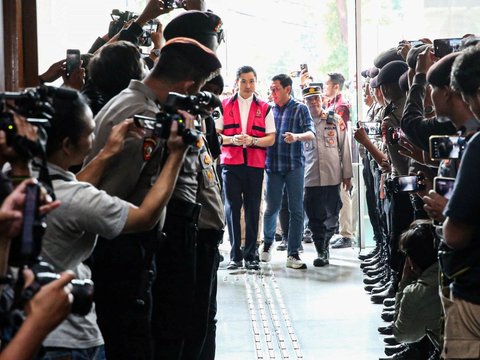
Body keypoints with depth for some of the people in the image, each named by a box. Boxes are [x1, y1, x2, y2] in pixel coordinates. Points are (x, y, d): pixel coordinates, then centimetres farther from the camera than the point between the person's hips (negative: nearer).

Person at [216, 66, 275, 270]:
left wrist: (252, 140, -13)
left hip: (255, 164, 0)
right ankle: (235, 255, 2)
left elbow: (271, 138, 5)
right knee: (232, 207, -3)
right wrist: (232, 139, -13)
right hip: (231, 163, 0)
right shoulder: (224, 106, 9)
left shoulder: (264, 108, 9)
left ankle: (250, 255, 7)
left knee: (253, 209, 2)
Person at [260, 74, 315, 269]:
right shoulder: (269, 110, 11)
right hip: (273, 165, 2)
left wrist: (297, 137, -31)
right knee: (272, 207, 6)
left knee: (296, 210, -2)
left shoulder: (300, 109, 1)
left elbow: (311, 133, -11)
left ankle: (293, 254, 2)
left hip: (294, 165, -2)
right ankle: (267, 243, 30)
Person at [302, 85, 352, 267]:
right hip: (310, 177, 0)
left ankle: (324, 244, 27)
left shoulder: (336, 121, 5)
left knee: (332, 214, 7)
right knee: (314, 216, -3)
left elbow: (344, 149, 6)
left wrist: (347, 174, 3)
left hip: (332, 176, 0)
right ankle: (321, 252, 2)